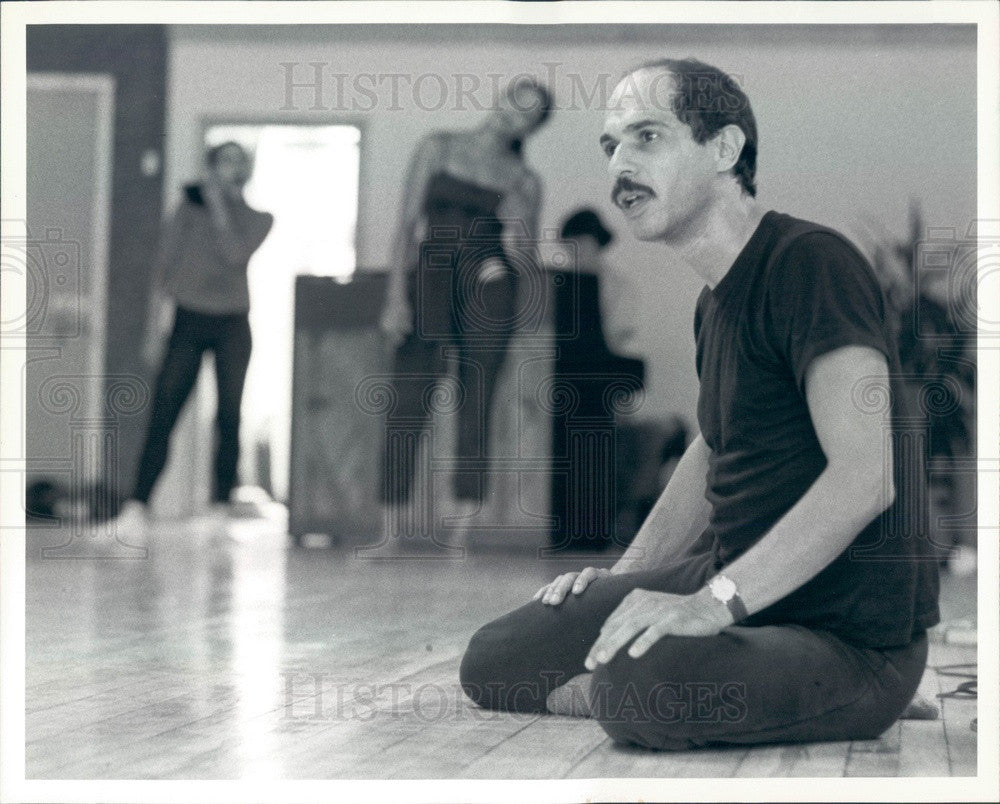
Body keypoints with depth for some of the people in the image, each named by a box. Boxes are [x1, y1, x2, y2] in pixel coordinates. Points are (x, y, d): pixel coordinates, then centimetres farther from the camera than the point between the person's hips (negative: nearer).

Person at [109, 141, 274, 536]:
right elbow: (164, 267, 2)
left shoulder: (257, 218, 5)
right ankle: (137, 503, -13)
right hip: (189, 320, -1)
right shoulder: (189, 208, 1)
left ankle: (222, 504, 6)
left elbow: (236, 254, -14)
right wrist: (154, 327, -3)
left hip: (232, 325, 2)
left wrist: (220, 207, -13)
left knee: (229, 417, -2)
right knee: (163, 412, -9)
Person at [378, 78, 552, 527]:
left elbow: (522, 260, 7)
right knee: (408, 407, -7)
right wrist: (396, 296, -4)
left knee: (475, 410, -5)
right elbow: (407, 223, 6)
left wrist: (518, 225, -15)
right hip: (428, 284, 0)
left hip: (488, 293, 0)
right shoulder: (439, 148, 11)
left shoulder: (524, 182, 12)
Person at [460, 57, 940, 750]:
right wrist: (625, 579, 16)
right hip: (734, 584, 10)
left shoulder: (812, 261, -17)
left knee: (643, 686, -38)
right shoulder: (717, 301, 14)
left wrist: (715, 602, -30)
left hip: (852, 642, -10)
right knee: (492, 664, -1)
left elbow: (866, 476, -27)